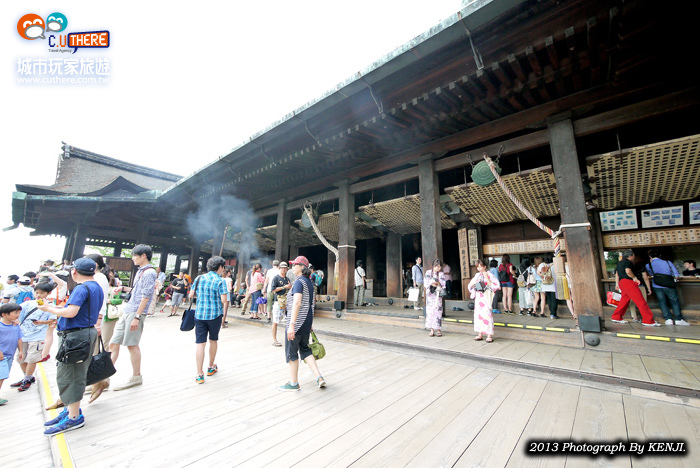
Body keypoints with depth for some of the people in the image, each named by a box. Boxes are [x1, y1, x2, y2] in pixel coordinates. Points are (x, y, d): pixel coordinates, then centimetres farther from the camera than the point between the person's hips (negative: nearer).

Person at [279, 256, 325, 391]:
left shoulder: (299, 282, -16)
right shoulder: (309, 281, 12)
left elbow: (297, 304, -26)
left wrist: (292, 325, -27)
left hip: (297, 321, -9)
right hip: (307, 320, 9)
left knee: (291, 351, 7)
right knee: (305, 349, 19)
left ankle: (293, 384, 21)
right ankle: (319, 377, 17)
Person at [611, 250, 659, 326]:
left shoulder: (619, 263, 22)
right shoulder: (628, 262, -6)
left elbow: (617, 273, 24)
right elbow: (628, 271, -22)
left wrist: (617, 284, 26)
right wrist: (635, 278, -7)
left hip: (622, 282, 9)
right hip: (628, 282, -9)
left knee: (624, 300, 13)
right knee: (640, 301, -7)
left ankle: (616, 317, 13)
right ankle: (648, 321, -7)